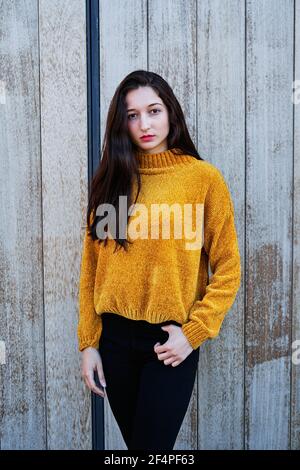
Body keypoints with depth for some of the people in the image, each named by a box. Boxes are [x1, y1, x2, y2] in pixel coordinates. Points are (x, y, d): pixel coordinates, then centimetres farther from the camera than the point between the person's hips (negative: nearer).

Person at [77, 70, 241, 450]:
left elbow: (227, 270, -4)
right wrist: (88, 341, 2)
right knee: (133, 440, 18)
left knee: (152, 445, 3)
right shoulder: (110, 179, 4)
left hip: (170, 340, -3)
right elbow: (91, 266, 5)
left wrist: (193, 333, -11)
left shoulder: (204, 177, -5)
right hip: (114, 336, 4)